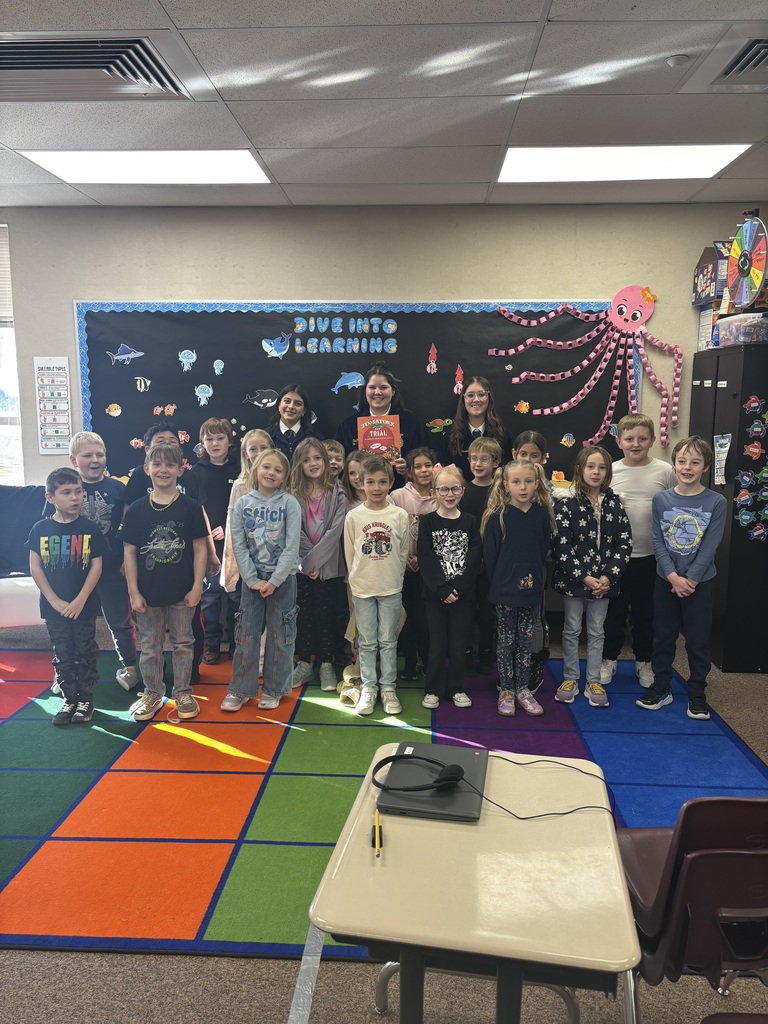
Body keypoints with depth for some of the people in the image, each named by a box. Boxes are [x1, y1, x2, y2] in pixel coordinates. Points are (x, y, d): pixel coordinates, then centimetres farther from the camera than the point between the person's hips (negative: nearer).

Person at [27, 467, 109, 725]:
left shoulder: (89, 528, -5)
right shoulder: (40, 529, -3)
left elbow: (96, 566, -5)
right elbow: (35, 568, -3)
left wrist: (80, 600, -13)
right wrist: (55, 601, -10)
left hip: (85, 606, -1)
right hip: (53, 606, 1)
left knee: (85, 654, 8)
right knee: (62, 656, 10)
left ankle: (85, 699, 21)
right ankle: (69, 699, 23)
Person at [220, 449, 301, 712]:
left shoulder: (290, 503, -4)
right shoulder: (242, 504, 1)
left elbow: (292, 546, -9)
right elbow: (238, 545, -2)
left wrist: (275, 580, -13)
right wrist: (252, 579, -9)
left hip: (283, 578, -1)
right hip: (252, 578, 1)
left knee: (280, 635, 5)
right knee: (247, 633, 5)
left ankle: (274, 689, 19)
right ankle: (240, 690, 16)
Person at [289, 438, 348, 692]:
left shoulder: (337, 494, -2)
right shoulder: (294, 495, 3)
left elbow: (336, 530, -10)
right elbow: (296, 532, -3)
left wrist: (315, 560, -14)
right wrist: (308, 561, -12)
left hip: (329, 565, -1)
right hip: (302, 565, 1)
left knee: (326, 614, 4)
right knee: (304, 614, 6)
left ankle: (326, 664, 16)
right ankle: (304, 664, 18)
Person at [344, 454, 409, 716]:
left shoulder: (400, 515, -4)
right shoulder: (353, 516, -4)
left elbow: (404, 552, 4)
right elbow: (349, 554, 4)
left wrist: (393, 577, 7)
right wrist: (357, 579, 5)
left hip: (391, 588, 0)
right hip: (362, 588, 0)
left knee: (388, 640, 9)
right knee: (367, 642, 9)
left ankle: (388, 687, 20)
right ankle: (368, 688, 19)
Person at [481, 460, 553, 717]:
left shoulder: (542, 514, -2)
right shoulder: (497, 516, -11)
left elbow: (544, 549, 6)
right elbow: (489, 555, -7)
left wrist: (537, 577, 4)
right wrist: (496, 584, -4)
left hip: (531, 589, 3)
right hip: (505, 590, -3)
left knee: (525, 641, 13)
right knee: (506, 641, 8)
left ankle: (523, 689, 24)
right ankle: (506, 691, 20)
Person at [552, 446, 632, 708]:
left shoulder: (615, 504, 1)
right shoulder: (567, 504, -8)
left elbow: (625, 543, -1)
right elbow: (562, 547, -12)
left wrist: (608, 576, -11)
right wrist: (584, 577, -16)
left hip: (603, 580, 2)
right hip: (572, 579, -2)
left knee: (596, 631, 12)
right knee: (572, 630, 10)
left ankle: (593, 681, 23)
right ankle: (570, 679, 23)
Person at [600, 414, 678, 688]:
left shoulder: (665, 472, -2)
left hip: (651, 556, 0)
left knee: (646, 612, 12)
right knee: (614, 610, 11)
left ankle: (643, 661, 29)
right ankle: (609, 658, 27)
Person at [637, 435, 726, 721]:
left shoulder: (717, 502, -8)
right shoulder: (660, 499, -3)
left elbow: (710, 546, -10)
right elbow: (658, 541, -5)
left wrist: (690, 579, -15)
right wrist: (673, 577, -15)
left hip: (700, 582, -2)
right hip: (666, 580, 2)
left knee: (698, 639, 7)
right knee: (663, 636, 11)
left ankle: (697, 695, 21)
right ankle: (661, 688, 25)